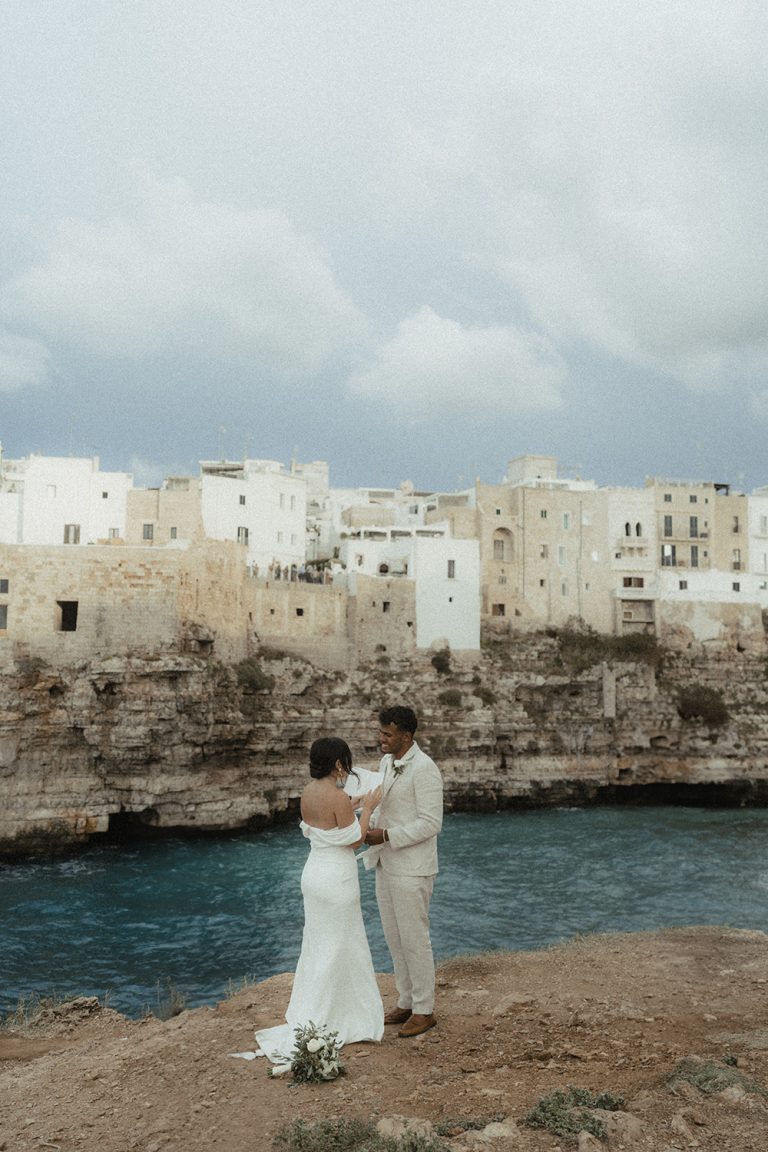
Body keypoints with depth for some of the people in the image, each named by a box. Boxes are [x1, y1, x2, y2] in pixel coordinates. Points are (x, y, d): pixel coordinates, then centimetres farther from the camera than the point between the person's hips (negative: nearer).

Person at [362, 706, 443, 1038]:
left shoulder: (424, 769, -19)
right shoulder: (386, 763, 8)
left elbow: (431, 823, -22)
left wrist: (387, 836, -24)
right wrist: (371, 831, 0)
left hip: (411, 869, -9)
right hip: (387, 865, 9)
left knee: (414, 939, 2)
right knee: (394, 939, 16)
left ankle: (424, 1011, 15)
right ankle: (406, 1002, 29)